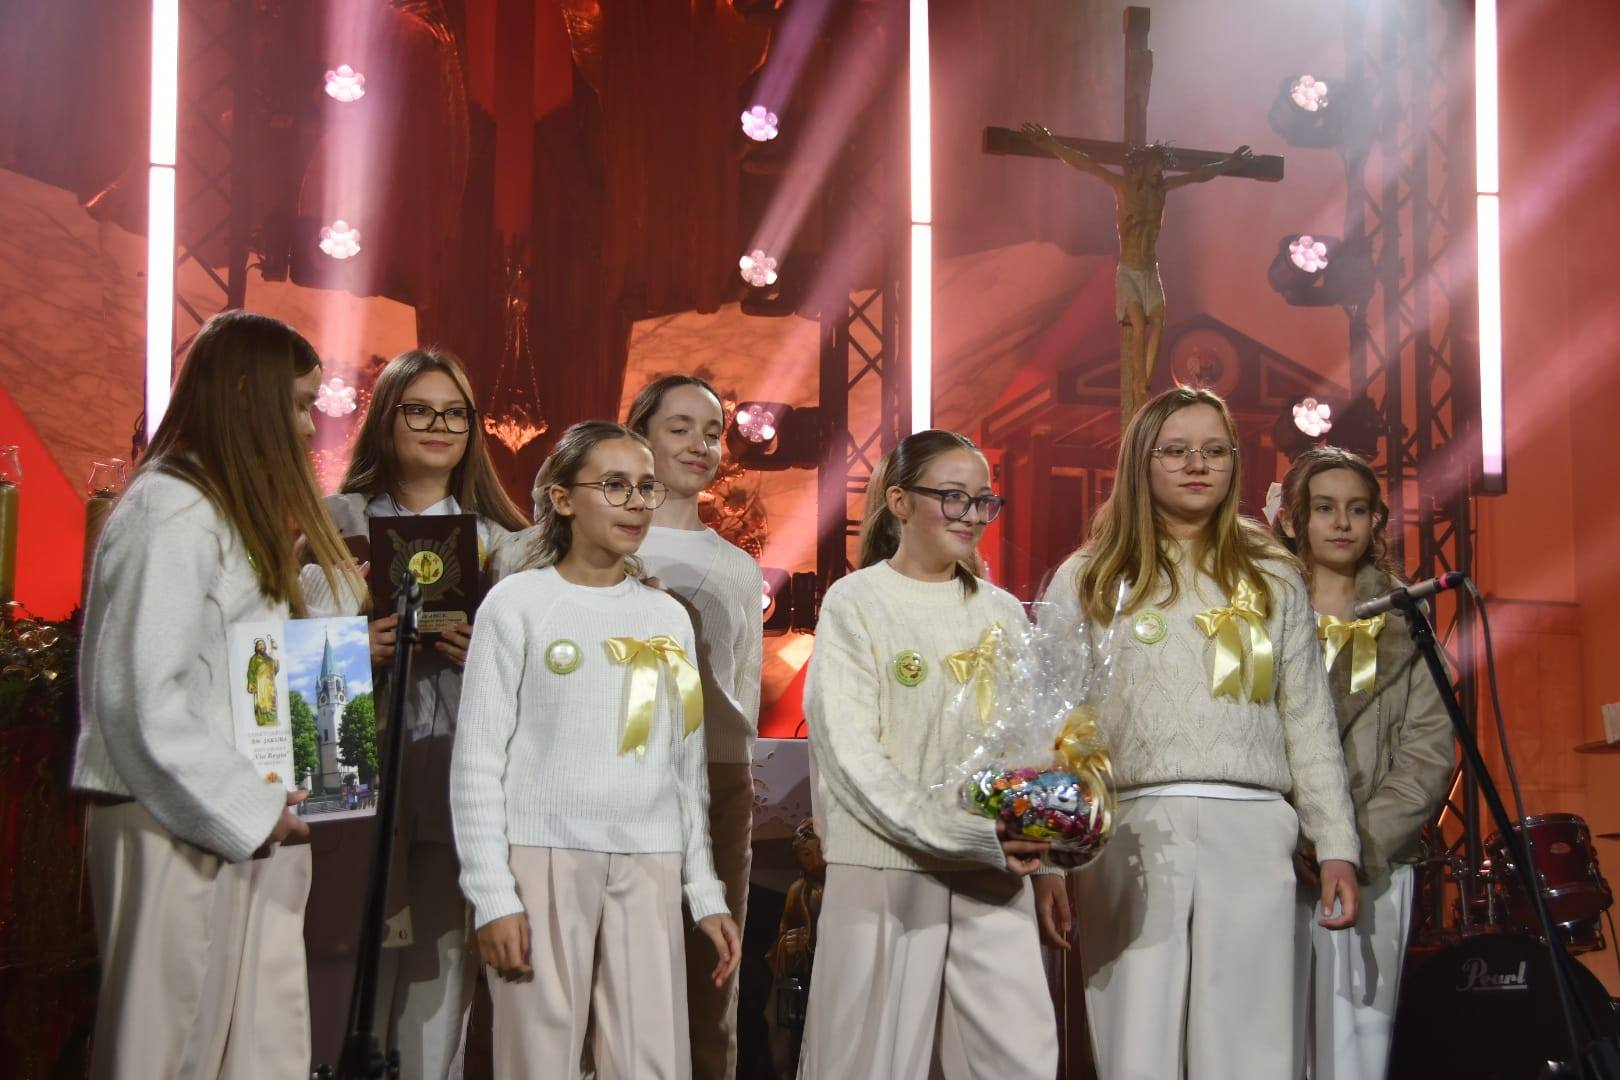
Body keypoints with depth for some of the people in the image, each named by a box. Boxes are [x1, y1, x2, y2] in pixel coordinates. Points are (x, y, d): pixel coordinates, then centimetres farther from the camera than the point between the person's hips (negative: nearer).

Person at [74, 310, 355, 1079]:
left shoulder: (236, 512, 19)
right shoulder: (170, 514, -12)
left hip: (245, 822, 9)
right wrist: (244, 811, -15)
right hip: (181, 829, -9)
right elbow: (144, 699, -19)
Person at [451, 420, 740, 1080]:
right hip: (545, 857, -4)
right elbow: (478, 759, -3)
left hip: (650, 865, 4)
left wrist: (705, 890, 11)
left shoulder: (668, 615, 14)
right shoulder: (519, 601, 0)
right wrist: (492, 895, -10)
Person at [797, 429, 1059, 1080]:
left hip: (995, 876, 4)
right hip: (883, 870, -4)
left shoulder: (1003, 613, 13)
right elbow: (851, 755, -9)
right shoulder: (856, 603, -1)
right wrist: (967, 836, -18)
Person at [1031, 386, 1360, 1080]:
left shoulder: (1274, 580, 14)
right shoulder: (1088, 580, 9)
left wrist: (1336, 844, 5)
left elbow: (1310, 721, 12)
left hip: (1251, 833, 1)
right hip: (1131, 832, -1)